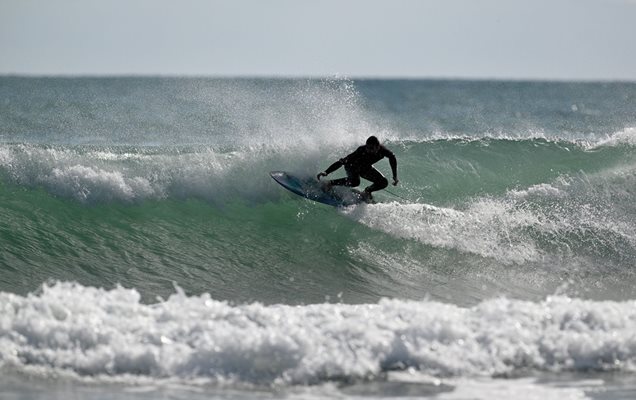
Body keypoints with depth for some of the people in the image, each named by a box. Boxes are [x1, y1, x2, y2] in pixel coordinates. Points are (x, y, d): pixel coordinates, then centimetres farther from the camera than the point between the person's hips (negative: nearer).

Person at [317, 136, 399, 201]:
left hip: (365, 168, 5)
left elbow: (392, 157, -6)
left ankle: (367, 191, 16)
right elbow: (341, 161, -40)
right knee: (355, 181, -36)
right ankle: (331, 183, -15)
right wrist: (326, 172, -48)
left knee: (384, 182, -9)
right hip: (352, 165, -5)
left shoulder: (382, 150, -30)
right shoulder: (361, 151, -40)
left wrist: (395, 177, -7)